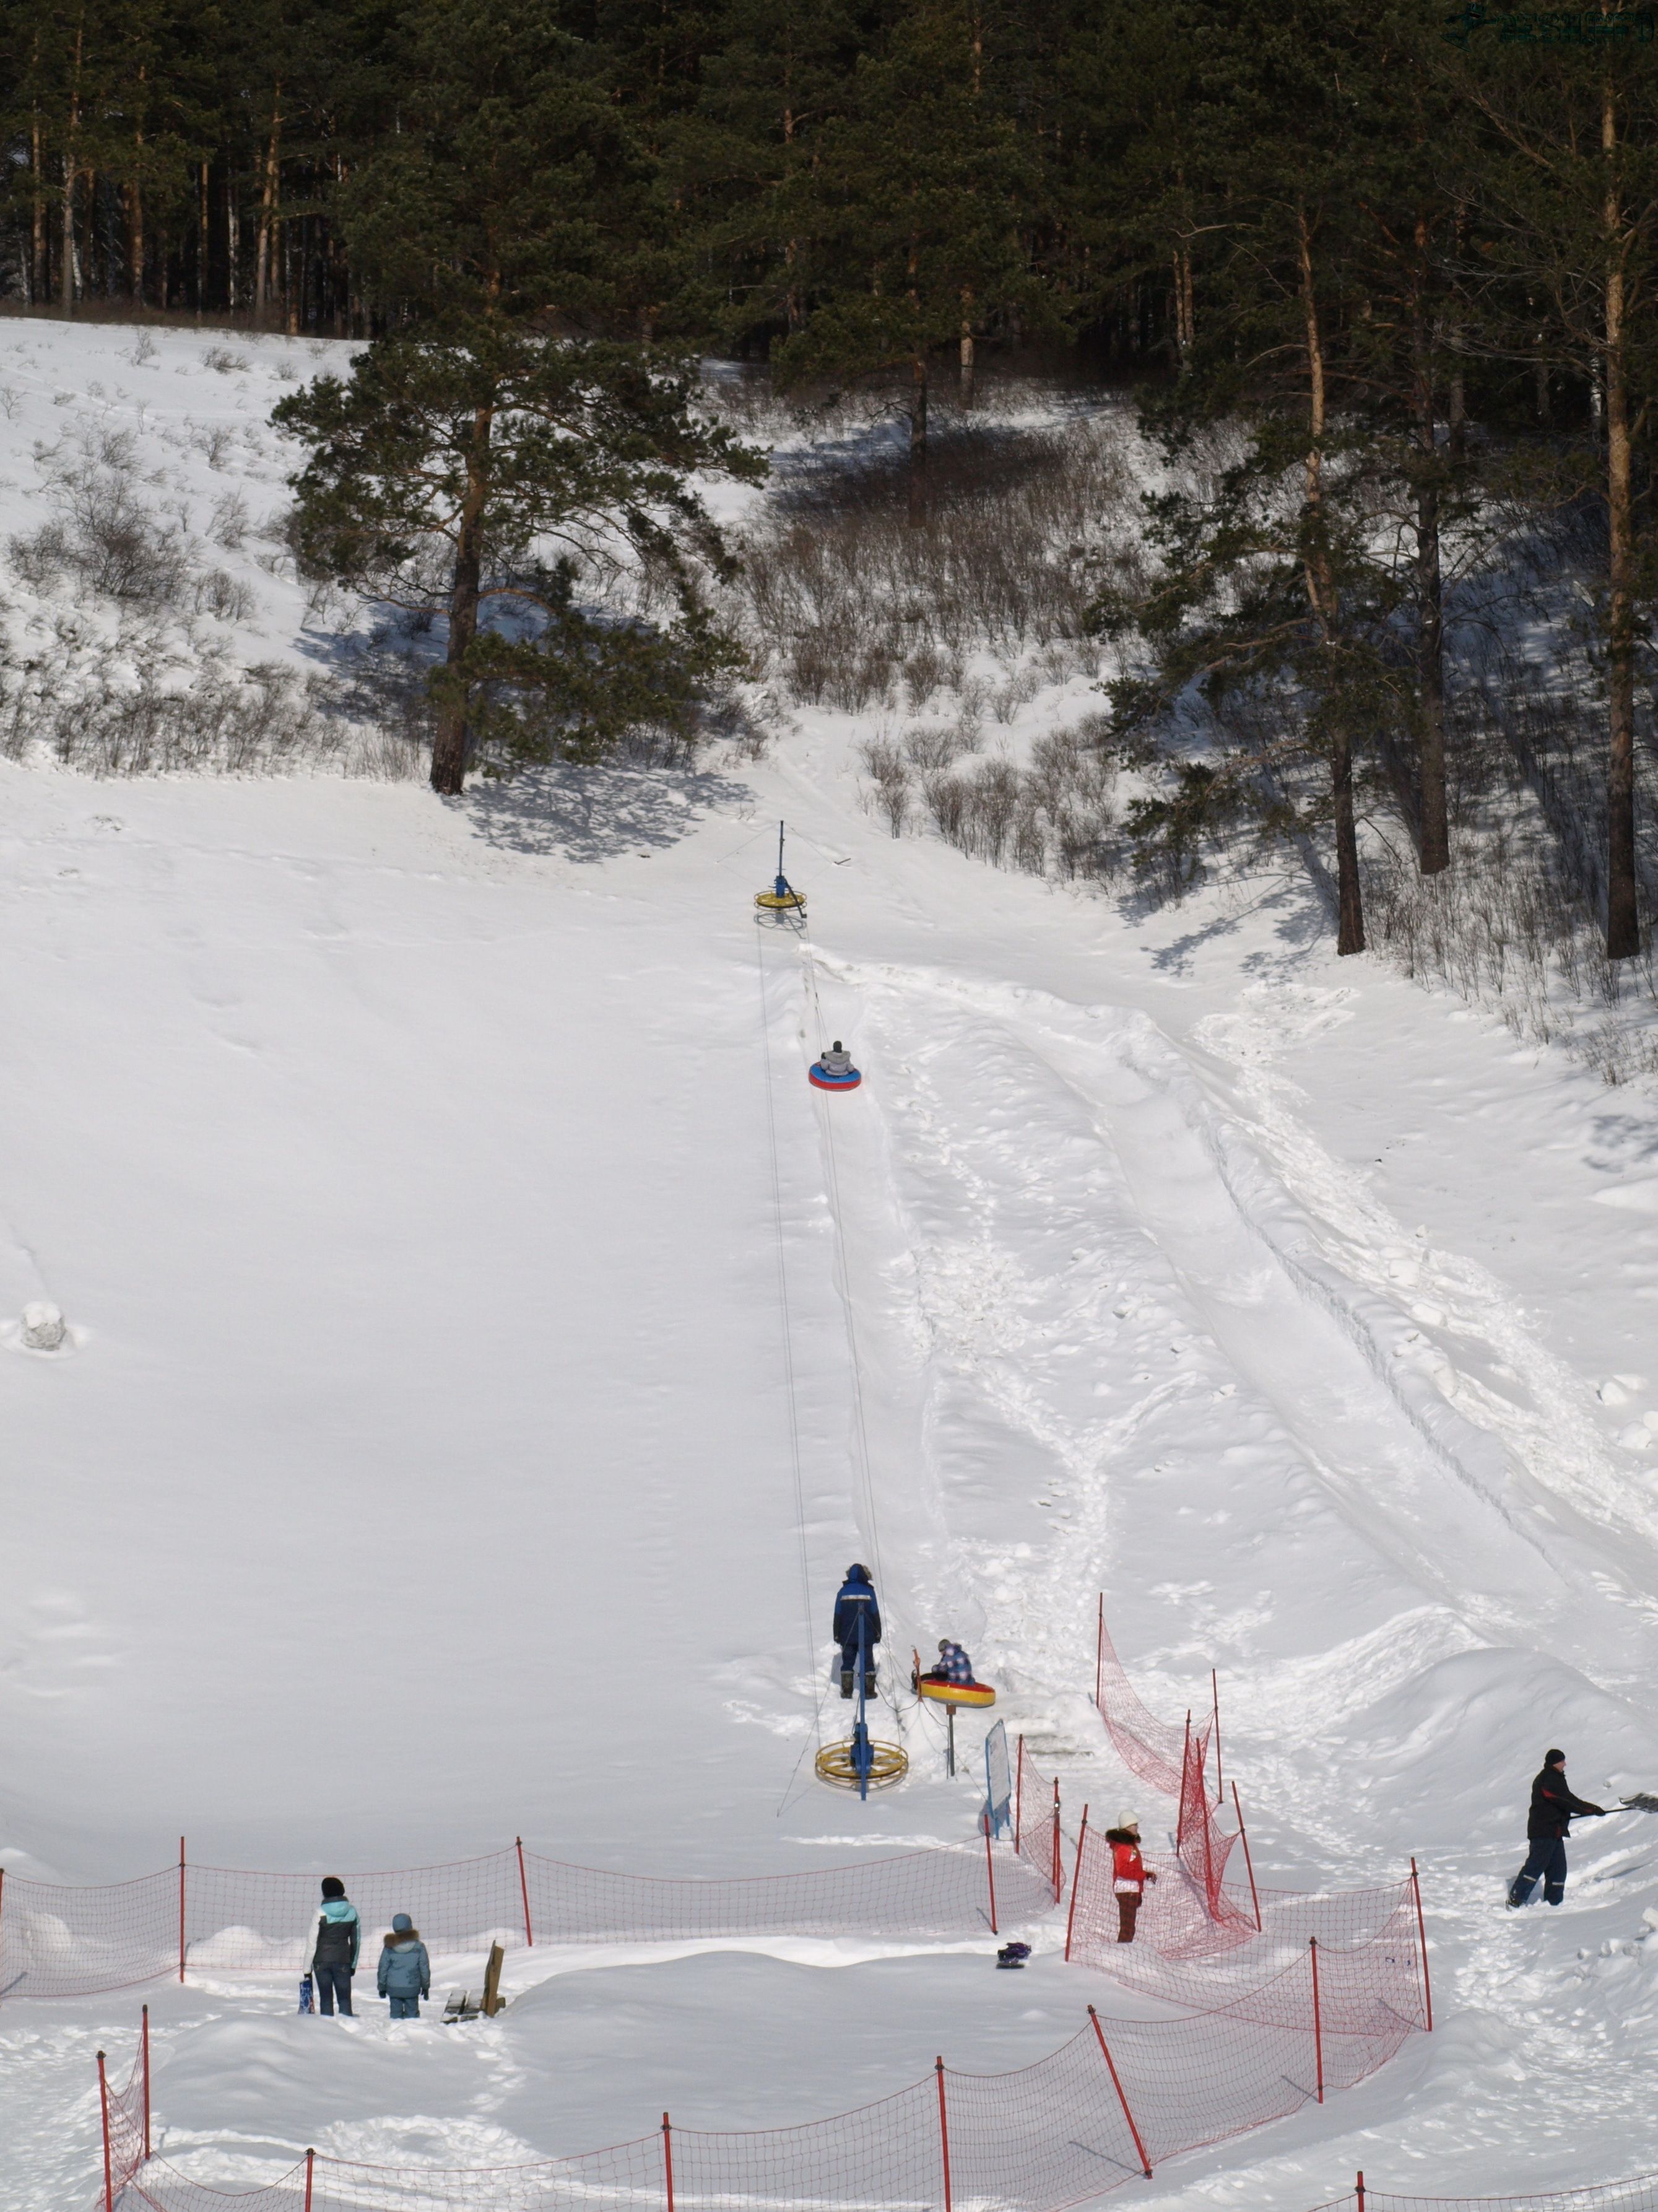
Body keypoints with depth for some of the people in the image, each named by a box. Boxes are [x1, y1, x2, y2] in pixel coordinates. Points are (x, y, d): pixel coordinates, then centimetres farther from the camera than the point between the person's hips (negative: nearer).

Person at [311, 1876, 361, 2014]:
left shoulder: (321, 1913, -11)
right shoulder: (352, 1912, -1)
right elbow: (356, 1940, 7)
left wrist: (307, 1968, -2)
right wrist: (353, 1964, 17)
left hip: (322, 1960, -2)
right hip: (343, 1960, 2)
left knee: (326, 1998, 6)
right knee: (344, 1998, 6)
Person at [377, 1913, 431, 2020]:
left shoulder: (389, 1947, -7)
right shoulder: (419, 1947, -6)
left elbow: (383, 1968, -1)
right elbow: (424, 1968, 2)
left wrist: (382, 1987, 12)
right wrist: (426, 1986, 15)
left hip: (394, 1989, 0)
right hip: (412, 1989, 0)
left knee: (396, 2014, 6)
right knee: (412, 2012, 7)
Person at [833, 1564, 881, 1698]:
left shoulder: (843, 1592, 1)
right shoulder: (869, 1591, -3)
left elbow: (837, 1615, 4)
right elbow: (875, 1614, 0)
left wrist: (837, 1635, 10)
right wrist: (878, 1633, 8)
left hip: (847, 1636, 1)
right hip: (867, 1635, -1)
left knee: (847, 1662, 6)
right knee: (867, 1662, 5)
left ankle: (847, 1691, 0)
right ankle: (869, 1690, 2)